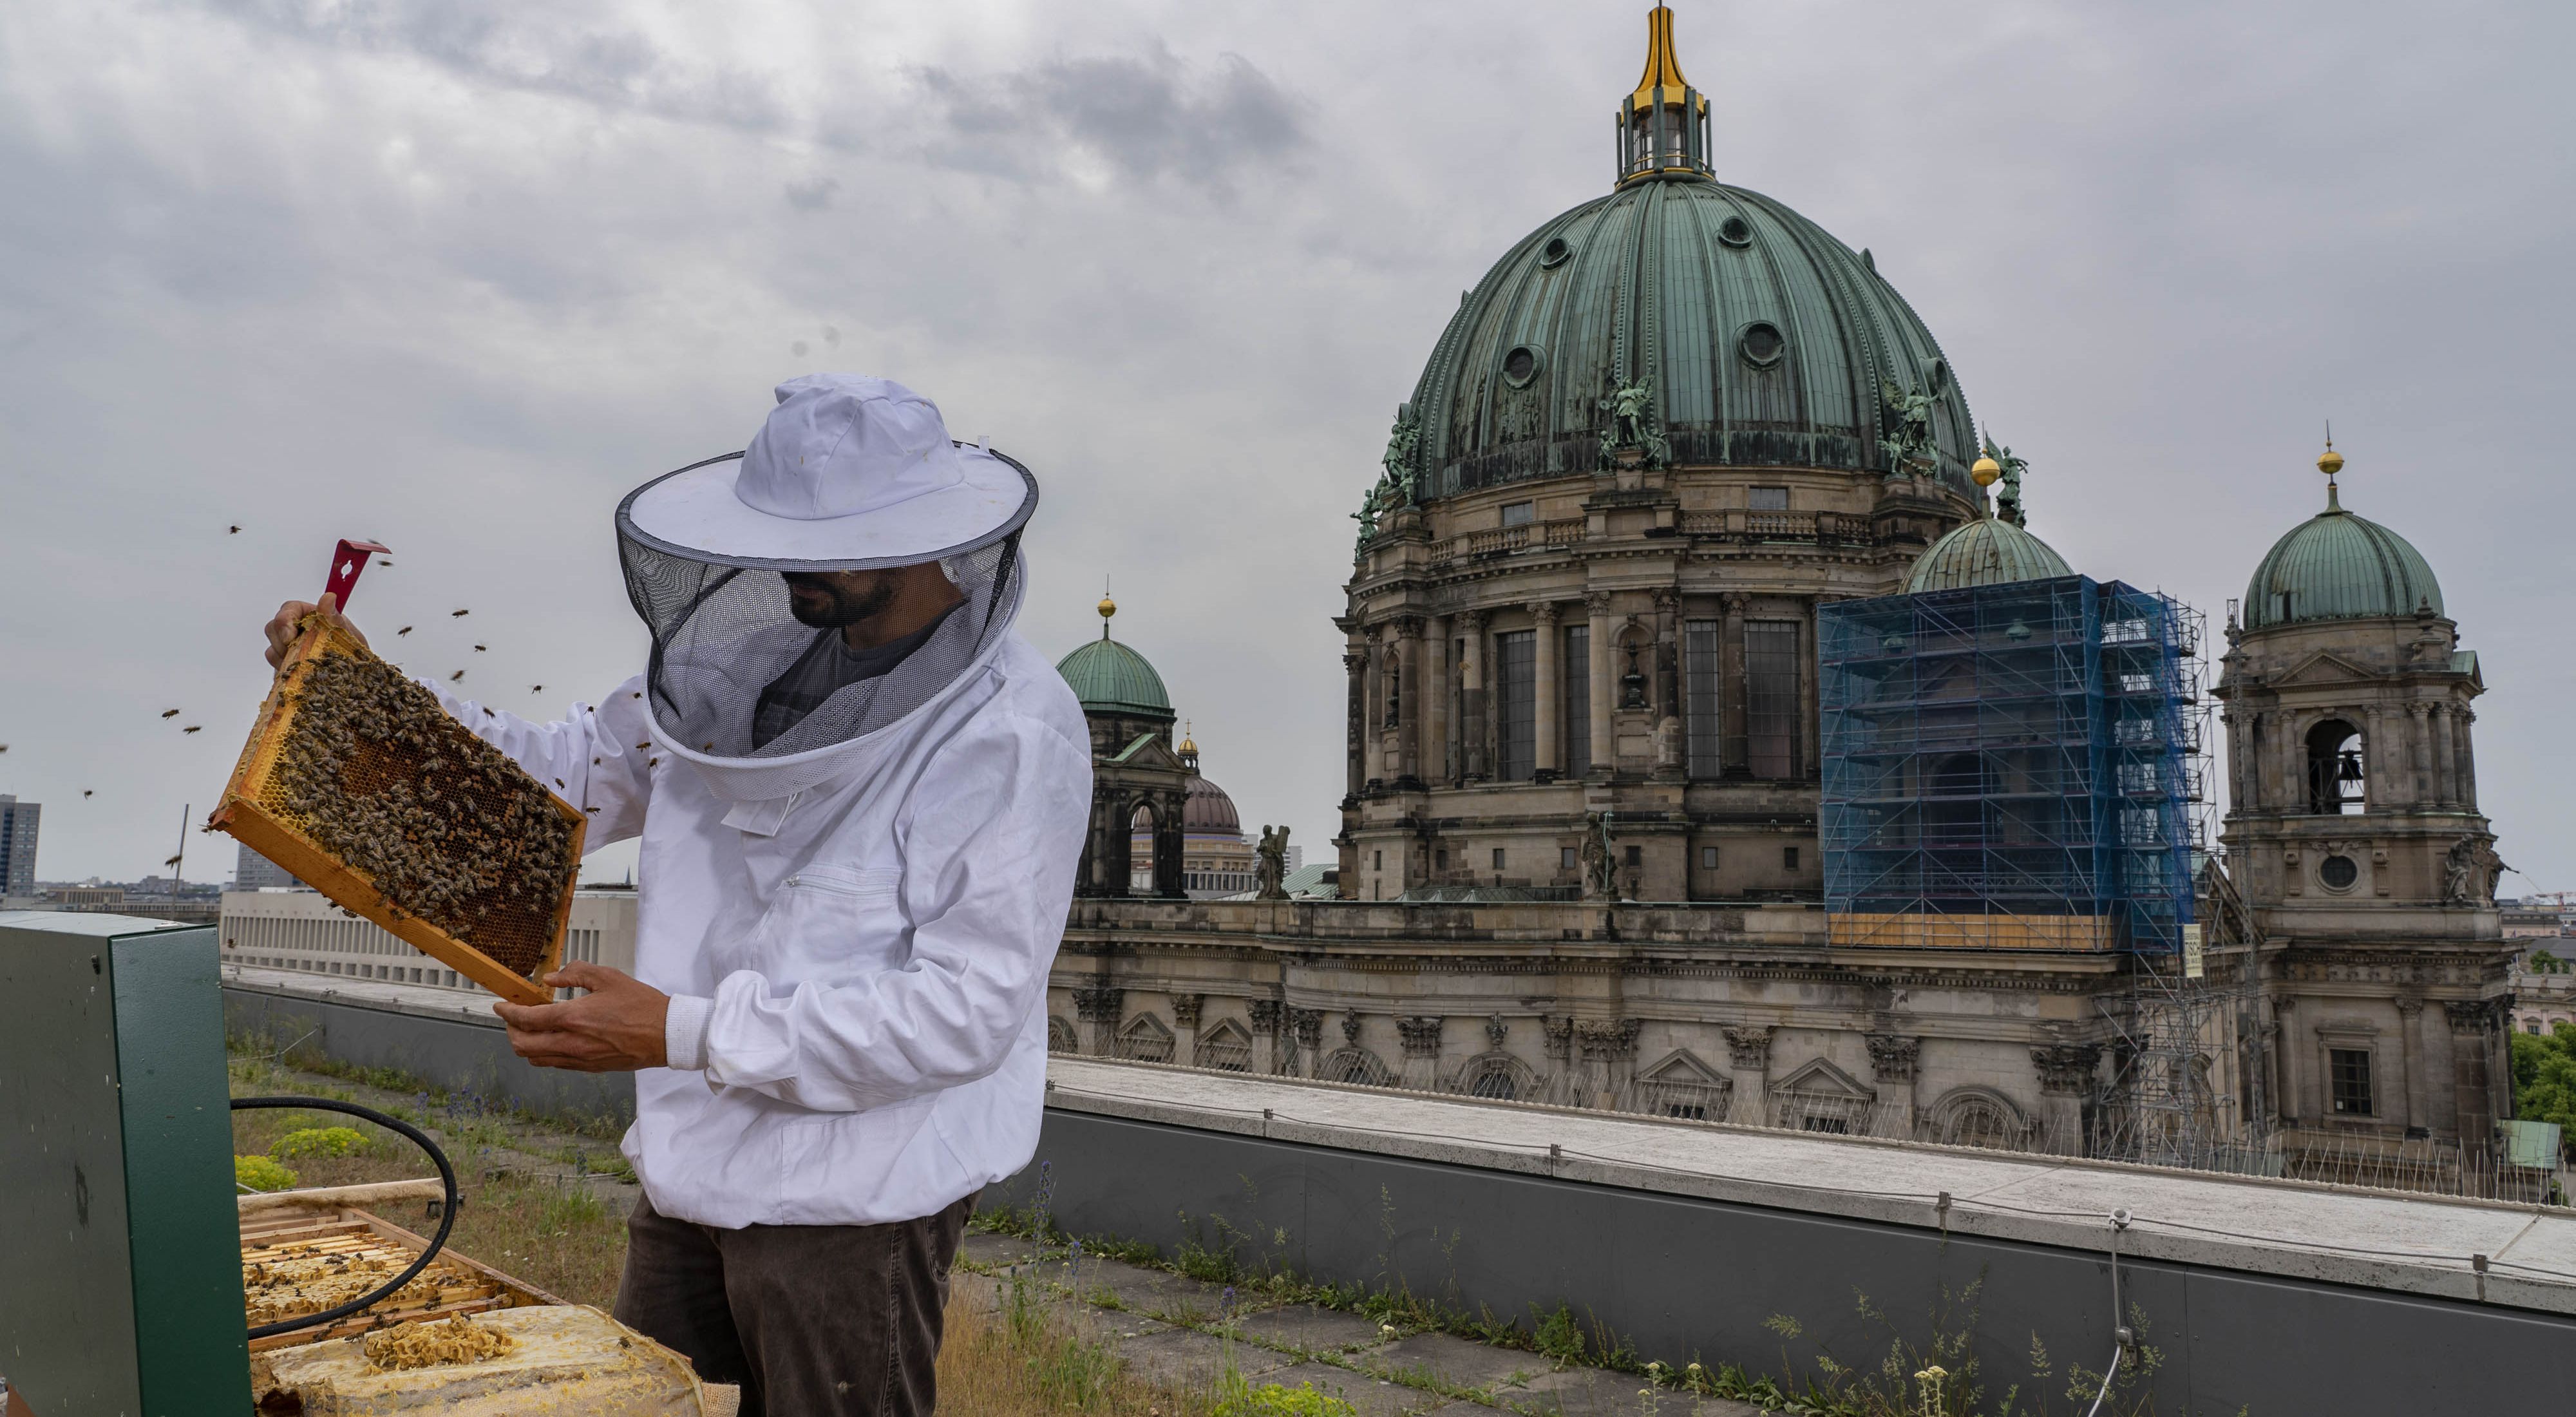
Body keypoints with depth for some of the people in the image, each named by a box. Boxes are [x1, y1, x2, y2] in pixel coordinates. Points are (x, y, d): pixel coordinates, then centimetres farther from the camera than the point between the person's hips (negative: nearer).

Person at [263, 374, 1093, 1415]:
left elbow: (969, 1007, -22)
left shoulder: (1014, 734, -19)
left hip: (856, 1201, -6)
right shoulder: (753, 662, 3)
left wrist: (690, 1034, -23)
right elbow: (568, 776, 15)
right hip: (691, 1173, 7)